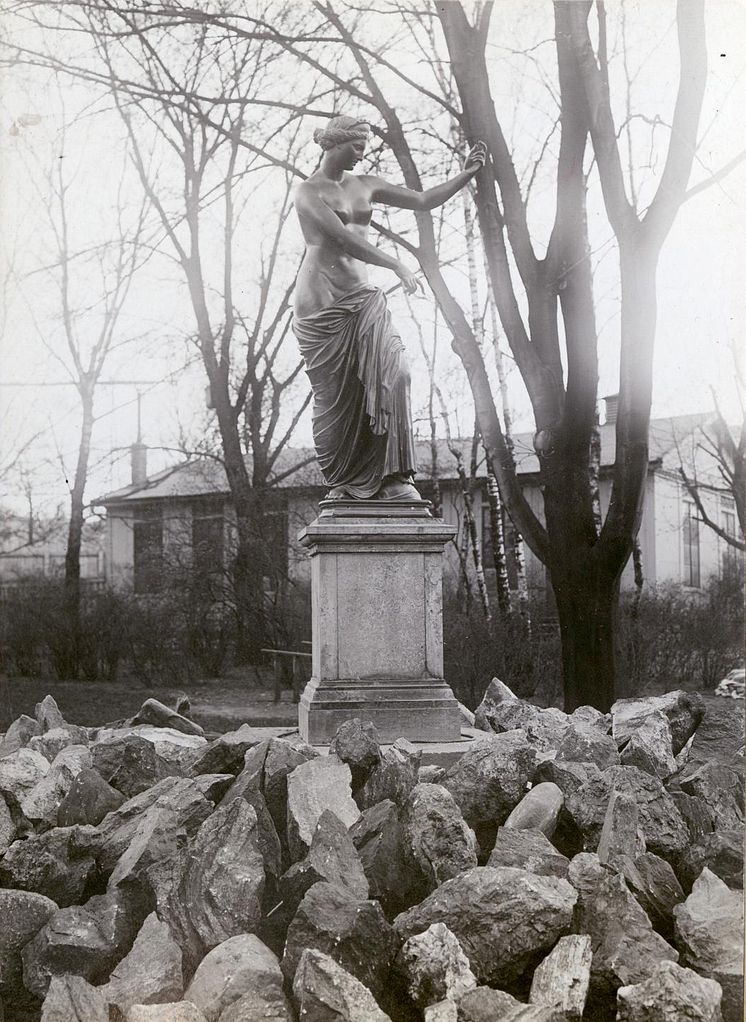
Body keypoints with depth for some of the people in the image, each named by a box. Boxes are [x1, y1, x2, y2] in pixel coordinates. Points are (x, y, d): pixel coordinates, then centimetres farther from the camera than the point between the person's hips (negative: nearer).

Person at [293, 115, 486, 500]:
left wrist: (467, 174, 6)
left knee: (391, 373, -15)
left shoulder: (364, 185, 14)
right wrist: (397, 266, -22)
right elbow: (343, 238, -18)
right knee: (335, 395, -3)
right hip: (322, 305, -5)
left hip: (361, 297, 5)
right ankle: (341, 484, 11)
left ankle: (391, 477, -14)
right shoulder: (309, 191, -5)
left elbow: (424, 200, 16)